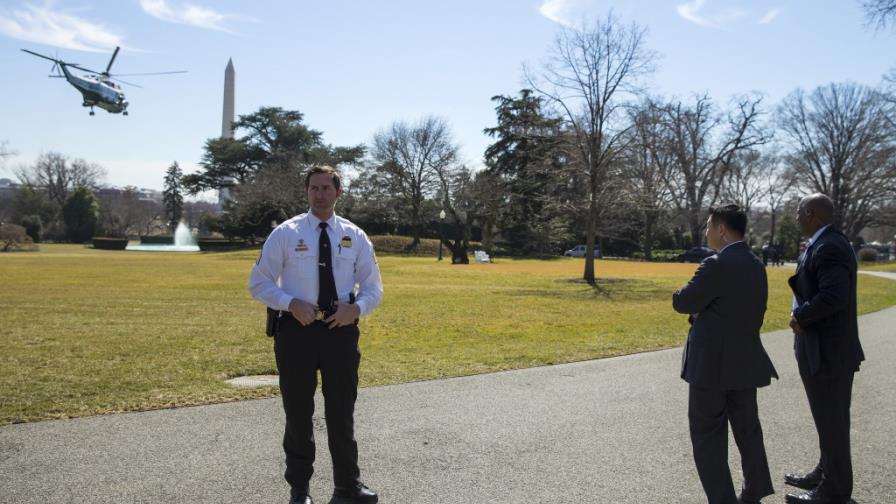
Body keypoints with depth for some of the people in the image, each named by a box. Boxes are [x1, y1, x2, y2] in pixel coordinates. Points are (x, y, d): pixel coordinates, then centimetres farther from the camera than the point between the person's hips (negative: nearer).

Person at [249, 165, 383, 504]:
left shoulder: (355, 236, 4)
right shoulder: (285, 233, -2)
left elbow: (373, 288, 8)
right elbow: (258, 283, -1)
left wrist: (357, 308, -14)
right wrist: (291, 303, -18)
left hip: (341, 329, 2)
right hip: (297, 329, -1)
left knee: (342, 411, 11)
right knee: (298, 412, 10)